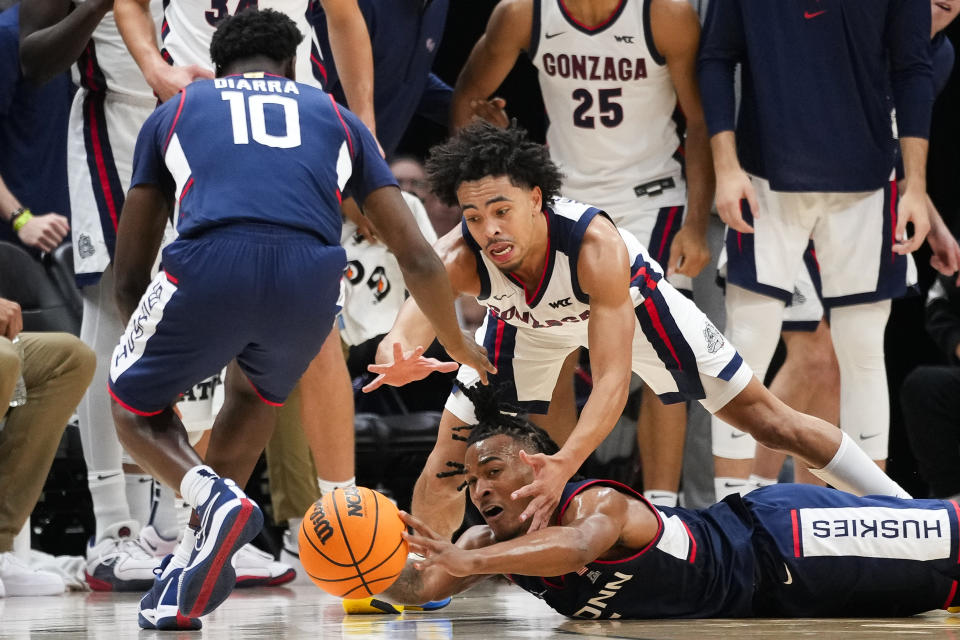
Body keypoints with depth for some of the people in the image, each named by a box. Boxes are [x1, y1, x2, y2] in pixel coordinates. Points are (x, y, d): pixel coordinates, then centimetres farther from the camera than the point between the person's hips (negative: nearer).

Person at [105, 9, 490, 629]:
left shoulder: (175, 111, 30)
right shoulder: (335, 117, 32)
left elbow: (129, 275, 32)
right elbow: (418, 259, 27)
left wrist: (164, 355, 51)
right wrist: (460, 347, 46)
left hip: (207, 271, -2)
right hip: (311, 278, 2)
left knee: (135, 406, 26)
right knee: (255, 392, 35)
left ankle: (213, 496, -6)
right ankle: (194, 572, 22)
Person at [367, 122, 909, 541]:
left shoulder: (595, 243, -44)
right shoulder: (459, 256, -39)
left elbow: (613, 379, -47)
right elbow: (412, 321, -57)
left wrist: (564, 465, -62)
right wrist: (398, 359, -83)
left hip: (627, 298, -2)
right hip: (527, 323, 3)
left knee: (767, 419, -2)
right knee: (449, 457, -4)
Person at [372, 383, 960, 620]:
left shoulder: (597, 504, -33)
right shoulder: (499, 540, -8)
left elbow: (575, 547, -56)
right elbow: (420, 588, -12)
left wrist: (468, 561, -69)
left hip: (782, 541, -7)